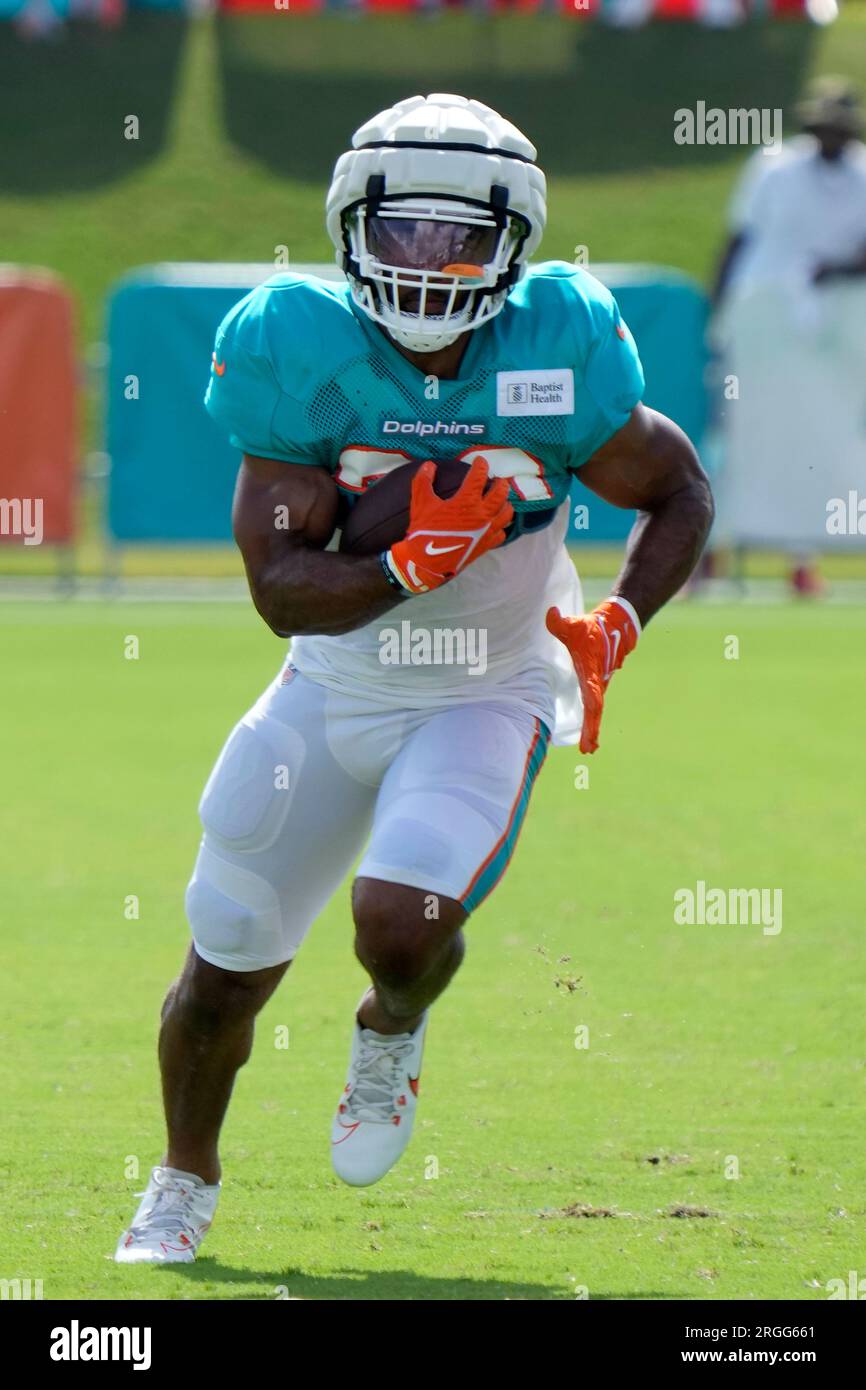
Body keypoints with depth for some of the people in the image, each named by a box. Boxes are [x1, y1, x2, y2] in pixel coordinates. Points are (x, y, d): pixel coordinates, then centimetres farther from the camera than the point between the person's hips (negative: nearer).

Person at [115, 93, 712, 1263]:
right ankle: (184, 1187, 41)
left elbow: (680, 494, -1)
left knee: (403, 924, -26)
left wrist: (615, 627, -14)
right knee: (225, 968, 12)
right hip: (335, 687, 2)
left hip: (487, 697, -2)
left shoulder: (552, 354, -18)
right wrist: (409, 565, -35)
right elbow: (281, 586, -20)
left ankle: (391, 1036, 14)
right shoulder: (306, 354, -20)